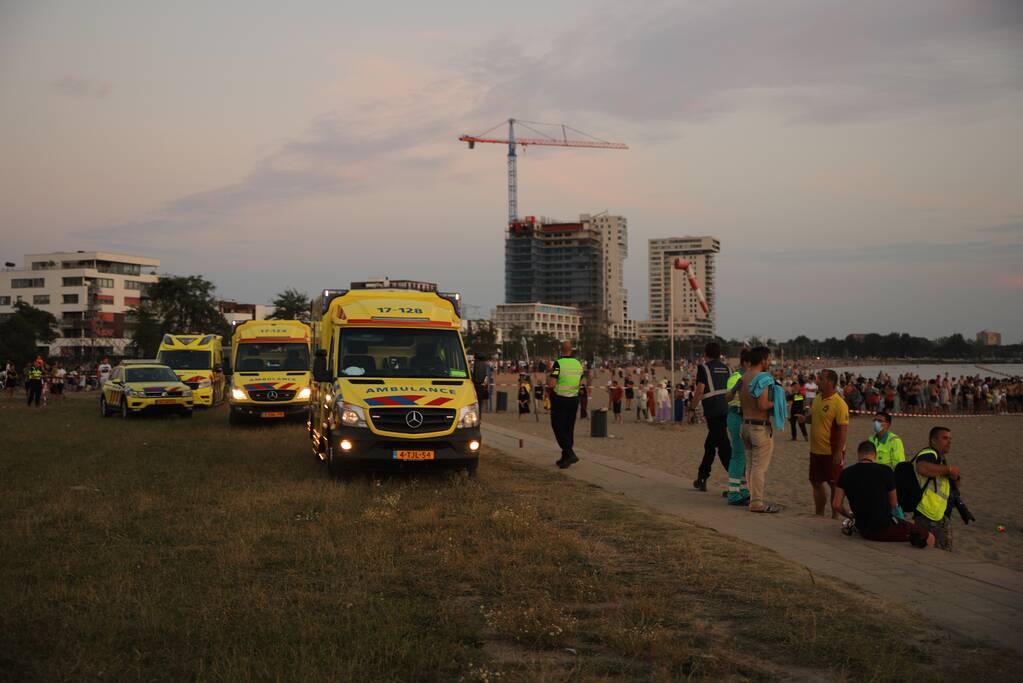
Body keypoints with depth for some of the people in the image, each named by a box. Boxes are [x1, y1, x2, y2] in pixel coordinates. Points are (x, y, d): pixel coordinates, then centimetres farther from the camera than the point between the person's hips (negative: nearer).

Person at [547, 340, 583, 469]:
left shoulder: (559, 364, -14)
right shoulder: (578, 364, 5)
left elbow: (551, 384, -19)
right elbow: (579, 383, 12)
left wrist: (548, 385, 2)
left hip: (560, 400, -6)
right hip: (574, 399, 6)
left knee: (559, 428, -1)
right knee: (569, 429, 12)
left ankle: (570, 454, -14)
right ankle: (565, 458, 16)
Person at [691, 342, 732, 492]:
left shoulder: (704, 368, -2)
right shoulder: (726, 368, 15)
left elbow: (700, 390, -10)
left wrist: (693, 405, 3)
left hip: (713, 411, -6)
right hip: (726, 410, 6)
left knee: (724, 447, -8)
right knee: (710, 445, 18)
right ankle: (702, 478, 23)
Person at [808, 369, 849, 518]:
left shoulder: (839, 404, -18)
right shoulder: (817, 398, 7)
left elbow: (843, 429, -20)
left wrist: (839, 452, -23)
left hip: (831, 453, -8)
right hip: (816, 450, 8)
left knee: (835, 485, 4)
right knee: (816, 483, 14)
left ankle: (835, 517, 13)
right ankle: (819, 514, 27)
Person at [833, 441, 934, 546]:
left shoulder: (846, 473, 0)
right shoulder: (885, 471, -8)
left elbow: (836, 505, 1)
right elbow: (894, 504, 1)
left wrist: (850, 516, 19)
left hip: (863, 530, 5)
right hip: (883, 528, -5)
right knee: (929, 537, 2)